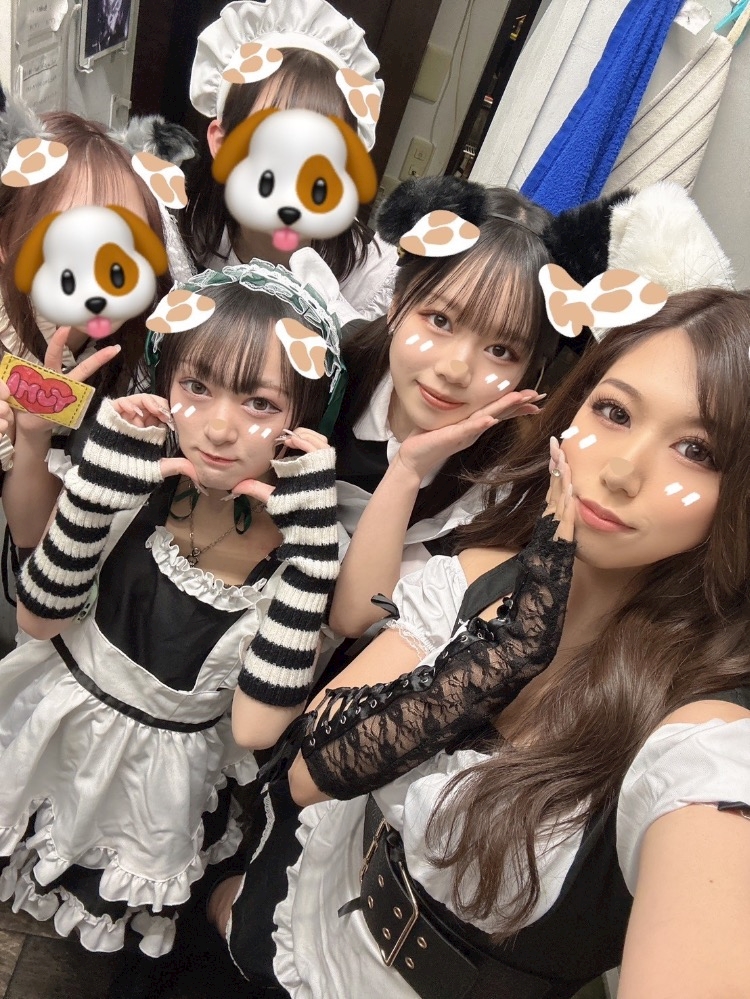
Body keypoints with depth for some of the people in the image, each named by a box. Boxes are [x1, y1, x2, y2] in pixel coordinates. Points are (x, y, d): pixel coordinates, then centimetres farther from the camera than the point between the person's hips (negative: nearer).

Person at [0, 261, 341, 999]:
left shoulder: (302, 534, -24)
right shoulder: (144, 472, -20)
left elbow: (257, 725, -30)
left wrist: (309, 543, -37)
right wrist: (100, 481, -31)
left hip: (160, 772, -1)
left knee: (135, 931, 26)